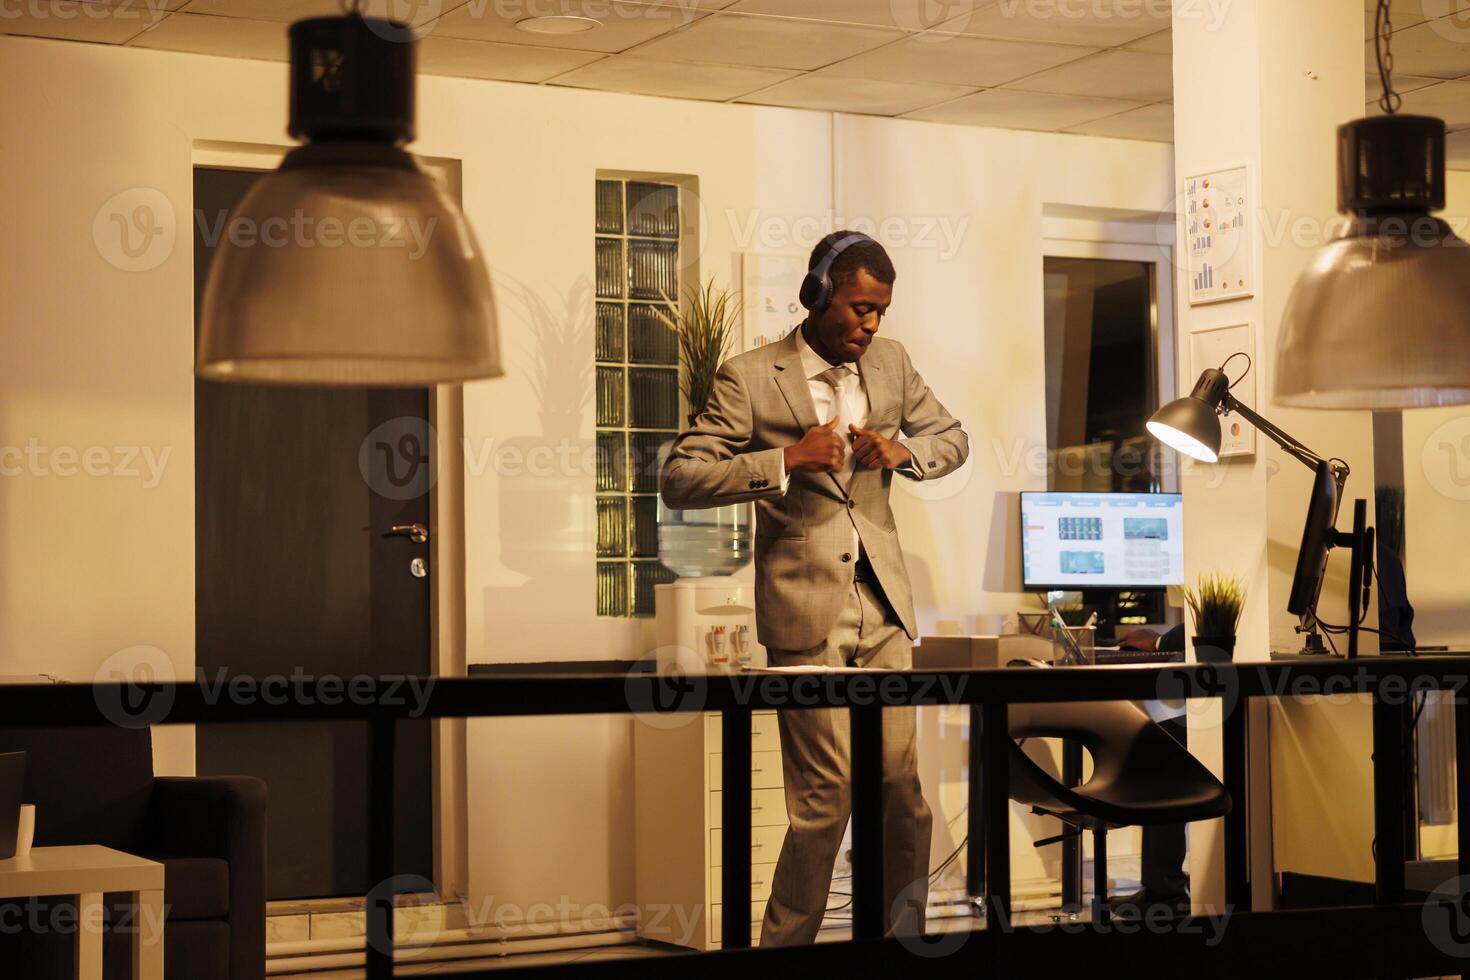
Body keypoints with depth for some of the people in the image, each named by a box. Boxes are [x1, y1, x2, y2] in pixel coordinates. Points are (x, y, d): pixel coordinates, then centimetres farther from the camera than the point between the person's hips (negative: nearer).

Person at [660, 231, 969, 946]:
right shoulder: (750, 377, -5)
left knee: (904, 786, 2)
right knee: (827, 797, -6)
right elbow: (677, 480, -8)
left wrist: (902, 450, 0)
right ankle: (783, 947, 9)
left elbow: (953, 438, 23)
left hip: (885, 606, 5)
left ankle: (905, 939, 15)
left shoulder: (890, 362, 11)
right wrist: (786, 461, -19)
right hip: (808, 614, -5)